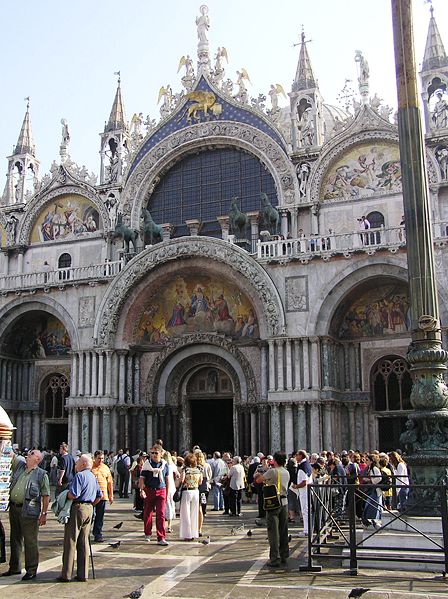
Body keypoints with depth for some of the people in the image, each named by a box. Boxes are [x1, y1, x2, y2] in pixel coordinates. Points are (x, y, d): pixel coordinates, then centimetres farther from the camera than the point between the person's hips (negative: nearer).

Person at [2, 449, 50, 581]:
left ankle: (31, 570, 8)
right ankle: (14, 567, 28)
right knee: (15, 539, 15)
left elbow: (46, 496, -6)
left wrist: (44, 514, -10)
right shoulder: (19, 465, 10)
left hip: (29, 511, -6)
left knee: (30, 541, -1)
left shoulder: (41, 474, -5)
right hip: (13, 508, 6)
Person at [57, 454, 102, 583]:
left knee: (70, 542, -1)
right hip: (89, 509, 8)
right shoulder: (93, 477, 15)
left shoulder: (79, 475, -12)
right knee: (84, 543, 10)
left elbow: (73, 495, -19)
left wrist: (65, 495, -1)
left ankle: (66, 574, 3)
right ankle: (83, 574, 11)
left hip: (78, 508, -8)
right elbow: (99, 496, 19)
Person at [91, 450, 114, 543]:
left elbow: (110, 482, 17)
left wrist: (111, 495, 14)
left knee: (100, 517, 7)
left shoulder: (106, 468, 13)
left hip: (103, 496, 4)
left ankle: (98, 535, 14)